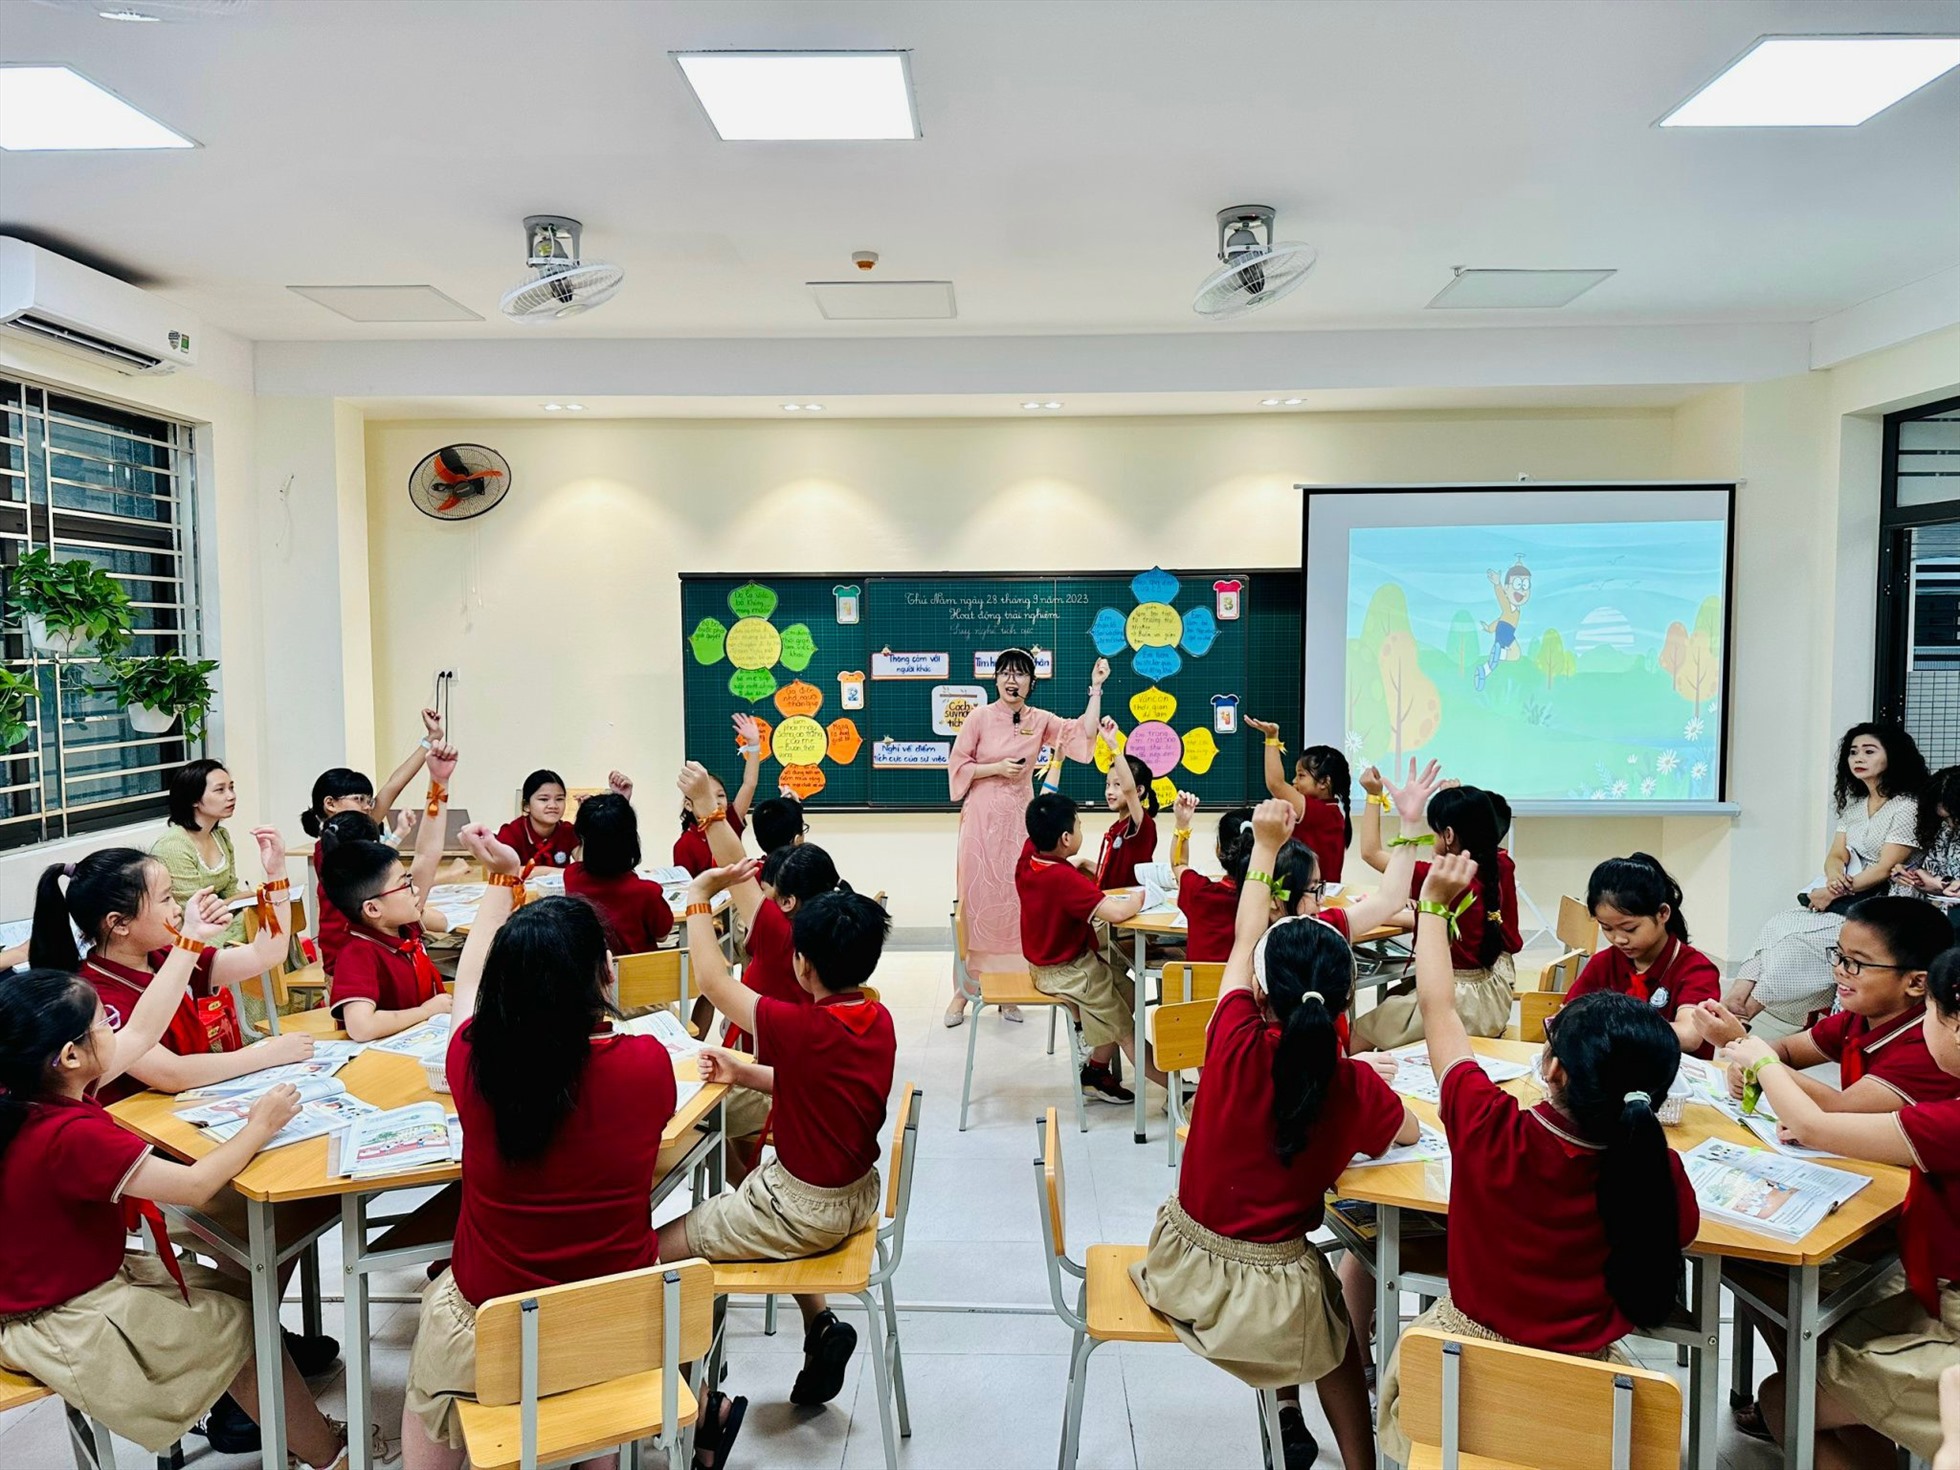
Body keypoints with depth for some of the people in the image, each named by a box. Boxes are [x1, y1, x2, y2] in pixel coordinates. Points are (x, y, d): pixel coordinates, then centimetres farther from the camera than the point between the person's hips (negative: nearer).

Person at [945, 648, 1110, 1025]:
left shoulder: (1040, 721, 5)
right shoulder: (979, 718, -3)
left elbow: (1083, 732, -2)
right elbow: (957, 767, -2)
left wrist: (1096, 687, -3)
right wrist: (997, 768, -13)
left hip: (1019, 820, 3)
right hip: (982, 819, -2)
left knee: (1015, 899, 4)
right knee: (976, 898, -1)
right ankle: (963, 990, 7)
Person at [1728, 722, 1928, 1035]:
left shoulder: (1907, 807, -8)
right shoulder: (1853, 805, 16)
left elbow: (1885, 869, -14)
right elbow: (1835, 856, 10)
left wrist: (1833, 893, -17)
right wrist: (1835, 879, -14)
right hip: (1844, 897, 7)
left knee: (1798, 937, -26)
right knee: (1778, 925, -20)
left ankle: (1745, 1009, -23)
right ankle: (1737, 996, -32)